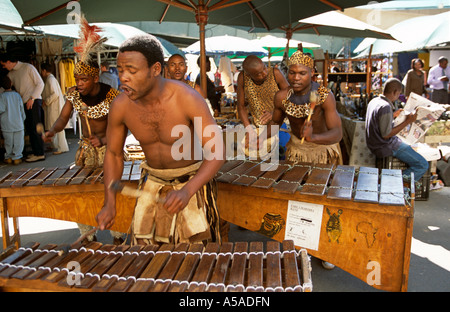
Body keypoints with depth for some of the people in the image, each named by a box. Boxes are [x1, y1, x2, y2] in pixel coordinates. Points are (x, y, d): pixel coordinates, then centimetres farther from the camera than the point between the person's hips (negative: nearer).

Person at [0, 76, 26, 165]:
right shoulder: (17, 95, 1)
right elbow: (22, 110, 6)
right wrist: (22, 120, 18)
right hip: (18, 124, 1)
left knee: (8, 143, 11)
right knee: (19, 142, 7)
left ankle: (8, 157, 17)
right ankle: (16, 157, 3)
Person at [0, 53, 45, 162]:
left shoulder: (28, 67, -4)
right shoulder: (11, 74, 16)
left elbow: (40, 83, -8)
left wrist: (32, 98, -13)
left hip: (34, 101, -7)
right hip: (24, 103, 7)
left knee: (35, 128, -9)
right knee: (29, 129, 6)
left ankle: (40, 154, -8)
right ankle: (35, 152, 12)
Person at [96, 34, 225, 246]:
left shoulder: (188, 99, -25)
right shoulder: (120, 107, -13)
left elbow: (216, 151, -27)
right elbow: (113, 153, 1)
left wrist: (187, 191, -42)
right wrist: (109, 203, -8)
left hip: (192, 180, -3)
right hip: (152, 183, 3)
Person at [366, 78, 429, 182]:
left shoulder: (374, 101, 6)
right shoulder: (385, 107, -24)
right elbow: (386, 134, -23)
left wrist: (393, 115, 25)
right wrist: (407, 122, -18)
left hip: (375, 143, 10)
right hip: (384, 147, -10)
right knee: (423, 165, -7)